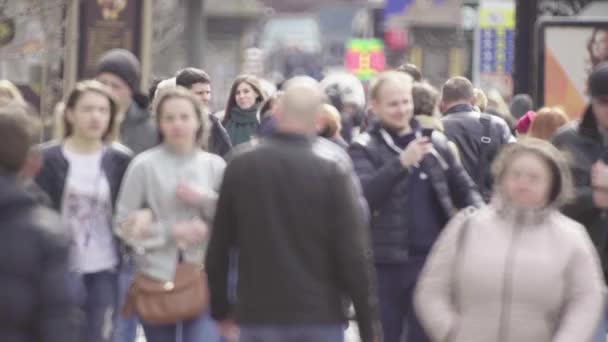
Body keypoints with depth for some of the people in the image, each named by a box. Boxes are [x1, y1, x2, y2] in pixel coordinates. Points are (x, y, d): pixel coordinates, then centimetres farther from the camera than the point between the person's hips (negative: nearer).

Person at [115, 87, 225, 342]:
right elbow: (125, 225, -4)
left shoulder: (215, 165, 3)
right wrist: (171, 232, -13)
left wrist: (206, 200, -13)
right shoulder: (144, 165, -3)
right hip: (156, 277, 0)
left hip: (203, 279, 0)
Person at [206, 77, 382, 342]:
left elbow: (218, 246, 6)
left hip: (257, 313, 2)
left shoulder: (241, 163, 1)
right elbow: (353, 251, -11)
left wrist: (219, 308, 17)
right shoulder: (332, 164, -8)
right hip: (319, 314, -2)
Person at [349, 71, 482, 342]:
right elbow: (363, 195, -19)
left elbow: (463, 188, 16)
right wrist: (401, 162, -27)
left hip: (432, 259, 3)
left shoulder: (435, 141, 9)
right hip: (386, 261, -3)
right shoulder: (365, 148, -3)